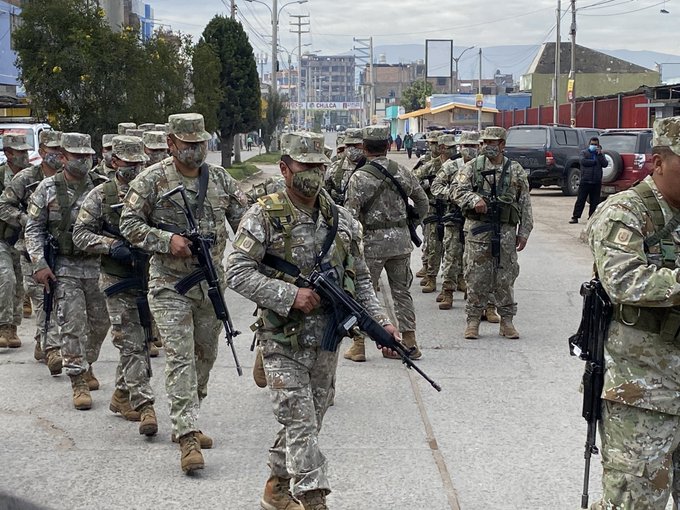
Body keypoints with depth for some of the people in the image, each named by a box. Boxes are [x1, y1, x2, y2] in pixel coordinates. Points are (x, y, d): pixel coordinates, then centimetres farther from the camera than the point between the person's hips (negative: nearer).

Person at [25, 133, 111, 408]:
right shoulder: (48, 188, 0)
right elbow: (33, 228, 2)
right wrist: (39, 264, -7)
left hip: (98, 265, 3)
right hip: (64, 268, -2)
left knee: (99, 323, 12)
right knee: (72, 325, -7)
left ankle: (86, 366, 36)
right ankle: (79, 383, -2)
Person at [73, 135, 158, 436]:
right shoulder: (100, 196, -2)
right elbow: (80, 235, -5)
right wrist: (111, 245, -20)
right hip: (119, 283, -4)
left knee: (141, 344, 13)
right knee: (132, 346, -8)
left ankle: (121, 396, 30)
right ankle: (144, 407, -10)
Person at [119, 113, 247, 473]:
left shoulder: (220, 179, 6)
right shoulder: (152, 180, -7)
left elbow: (243, 218, 9)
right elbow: (129, 224, -5)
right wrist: (168, 240, -18)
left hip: (211, 282, 5)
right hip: (170, 284, -5)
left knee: (205, 355, 13)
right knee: (180, 358, -11)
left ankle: (184, 424, 30)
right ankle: (187, 438, -13)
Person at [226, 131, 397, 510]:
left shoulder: (342, 219, 6)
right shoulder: (264, 216, -9)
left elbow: (360, 278, 11)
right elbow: (238, 272, -13)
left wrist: (381, 321, -3)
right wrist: (291, 295, -21)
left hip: (327, 343, 5)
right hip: (284, 342, -5)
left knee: (308, 422, 15)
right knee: (301, 425, -9)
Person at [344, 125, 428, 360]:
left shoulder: (360, 177, -11)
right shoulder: (402, 172, 5)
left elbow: (351, 215, -14)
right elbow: (422, 201, 14)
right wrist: (412, 223, 25)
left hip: (372, 242, -4)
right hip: (401, 239, 5)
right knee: (401, 291, 12)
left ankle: (359, 343, 7)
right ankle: (409, 342, 13)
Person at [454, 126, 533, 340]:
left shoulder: (516, 171, 7)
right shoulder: (472, 167, 5)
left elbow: (525, 204, 9)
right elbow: (459, 192, -2)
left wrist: (523, 232, 5)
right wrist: (474, 200, -22)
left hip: (506, 230, 1)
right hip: (477, 228, -1)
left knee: (505, 278, 4)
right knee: (476, 277, 0)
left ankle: (506, 321, 13)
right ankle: (473, 320, 8)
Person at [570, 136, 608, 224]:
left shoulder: (600, 154, 15)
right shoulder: (584, 153, 8)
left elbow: (605, 164, -1)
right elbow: (583, 161, -12)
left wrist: (600, 154, -8)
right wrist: (595, 162, -6)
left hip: (596, 182, 3)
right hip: (585, 181, -3)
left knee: (595, 201, 5)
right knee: (580, 200, -3)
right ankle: (575, 217, -1)